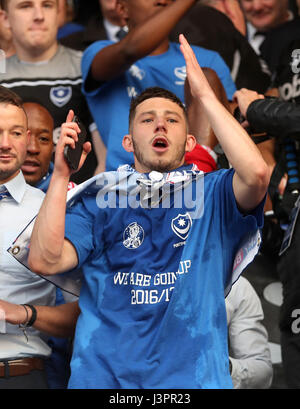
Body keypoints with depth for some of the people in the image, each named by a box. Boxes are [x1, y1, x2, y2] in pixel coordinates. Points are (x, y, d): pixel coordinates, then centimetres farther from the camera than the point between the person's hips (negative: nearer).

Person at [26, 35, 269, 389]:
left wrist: (205, 94, -5)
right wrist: (61, 175, -2)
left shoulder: (212, 193, 11)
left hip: (192, 374, 0)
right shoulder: (100, 199, 14)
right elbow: (44, 260, 2)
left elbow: (256, 173, -12)